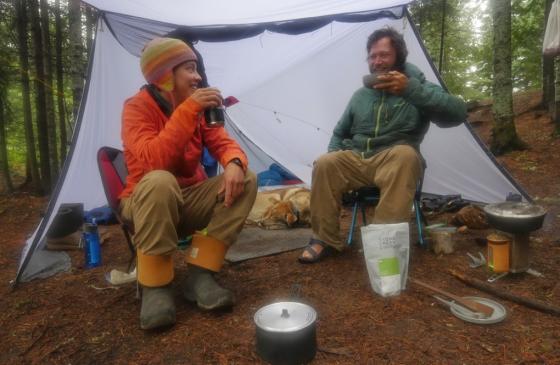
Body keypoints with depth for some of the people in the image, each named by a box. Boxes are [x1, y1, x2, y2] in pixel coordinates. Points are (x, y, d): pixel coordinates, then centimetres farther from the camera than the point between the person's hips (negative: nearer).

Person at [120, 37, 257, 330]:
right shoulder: (138, 107, -16)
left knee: (244, 179, -17)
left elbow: (223, 144, -3)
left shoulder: (198, 107, 1)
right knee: (160, 182, -39)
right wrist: (187, 110, -33)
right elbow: (153, 162, -31)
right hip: (148, 203, -5)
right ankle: (154, 286, -22)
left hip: (190, 200, 6)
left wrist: (234, 163, -28)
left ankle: (199, 275, -16)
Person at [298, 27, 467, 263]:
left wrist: (412, 89, -30)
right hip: (356, 160, 3)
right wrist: (335, 152, -3)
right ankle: (325, 239, -13)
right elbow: (340, 133, 21)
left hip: (394, 161, -3)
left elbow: (458, 113, -18)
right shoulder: (361, 95, 14)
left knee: (405, 155, -36)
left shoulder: (418, 89, 1)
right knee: (325, 163, -25)